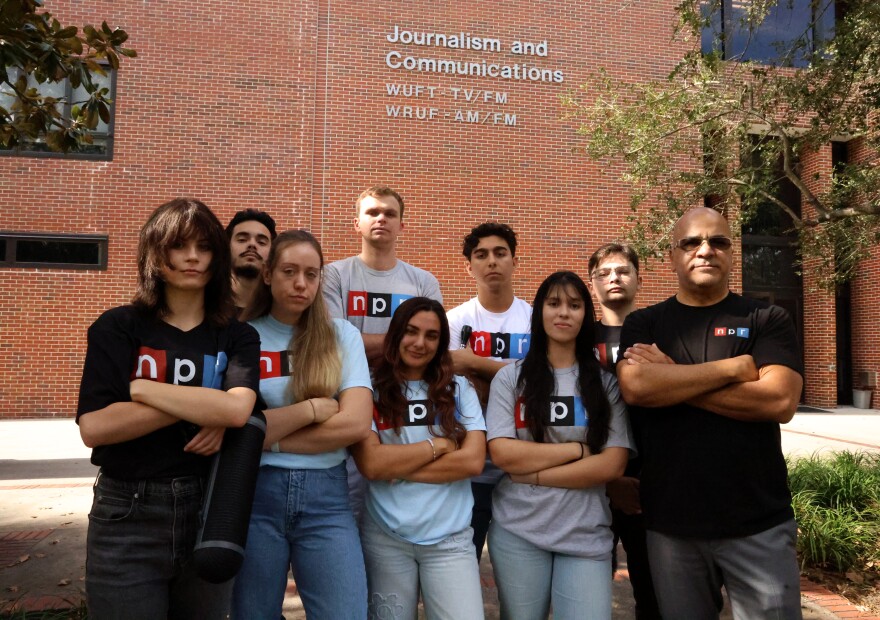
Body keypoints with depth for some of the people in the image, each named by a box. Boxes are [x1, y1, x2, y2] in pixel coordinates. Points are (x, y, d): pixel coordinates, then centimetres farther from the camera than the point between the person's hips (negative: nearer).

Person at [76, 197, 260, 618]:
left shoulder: (237, 338, 2)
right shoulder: (118, 327, -2)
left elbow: (238, 410, -18)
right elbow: (94, 427, -15)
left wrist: (139, 387, -14)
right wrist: (208, 408, -17)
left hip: (209, 511, 2)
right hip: (127, 517, -2)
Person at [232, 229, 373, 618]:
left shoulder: (342, 336, 2)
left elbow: (356, 424, -8)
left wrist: (267, 437, -9)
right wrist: (312, 409, -8)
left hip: (326, 497, 0)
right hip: (255, 493, 0)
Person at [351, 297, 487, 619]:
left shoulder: (459, 389, 3)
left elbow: (473, 460, -7)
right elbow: (371, 464, -12)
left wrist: (397, 468, -10)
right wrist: (438, 445, -8)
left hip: (450, 539, 1)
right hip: (385, 538, 0)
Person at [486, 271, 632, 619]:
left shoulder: (605, 382, 1)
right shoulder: (511, 377, -1)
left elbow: (613, 465, -7)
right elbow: (502, 453, -11)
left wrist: (534, 474, -12)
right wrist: (578, 449, -10)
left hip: (586, 536, 0)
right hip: (517, 531, 0)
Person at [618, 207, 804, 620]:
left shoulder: (767, 321, 3)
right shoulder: (643, 325, 4)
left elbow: (780, 400, -13)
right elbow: (635, 388, -14)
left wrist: (670, 379, -13)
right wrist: (734, 367, -12)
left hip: (759, 524, -1)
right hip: (670, 525, 1)